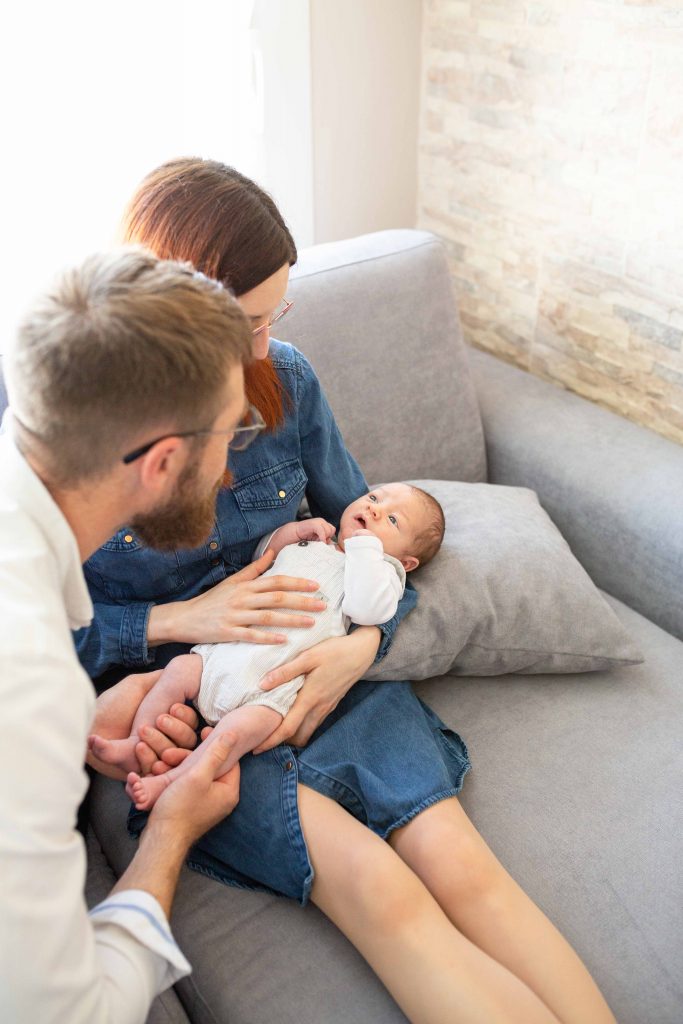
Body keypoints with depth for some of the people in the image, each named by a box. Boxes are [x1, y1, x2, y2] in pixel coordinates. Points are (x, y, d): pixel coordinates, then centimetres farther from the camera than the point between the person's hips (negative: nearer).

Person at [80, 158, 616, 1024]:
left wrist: (365, 638, -12)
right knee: (374, 886, -23)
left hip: (318, 664, 3)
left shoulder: (284, 380, -1)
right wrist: (175, 620, -17)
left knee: (460, 865, -19)